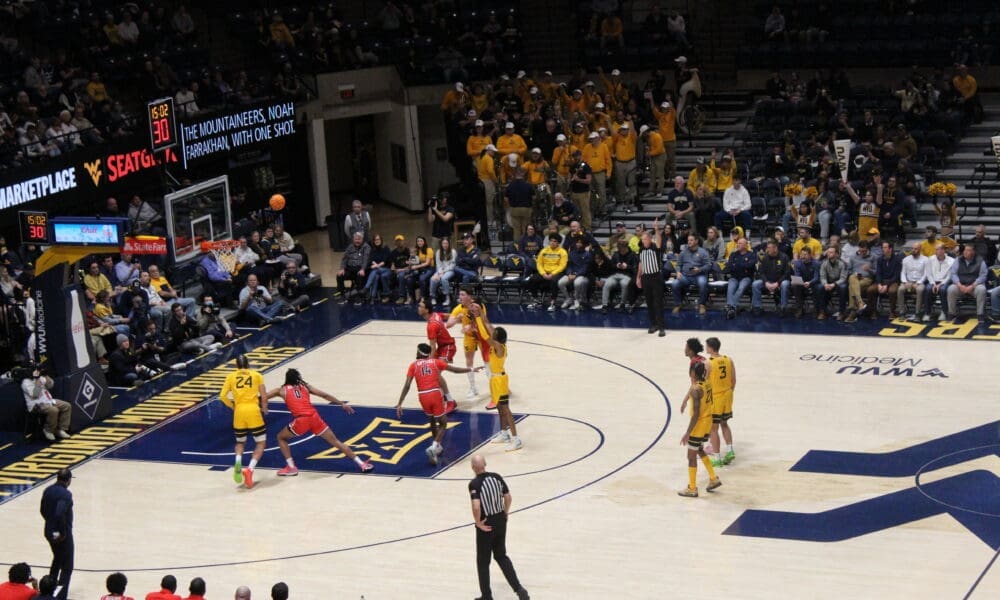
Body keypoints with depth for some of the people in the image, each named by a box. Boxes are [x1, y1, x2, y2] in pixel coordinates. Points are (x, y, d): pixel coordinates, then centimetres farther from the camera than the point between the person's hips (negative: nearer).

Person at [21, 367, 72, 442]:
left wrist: (46, 375, 0)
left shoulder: (40, 377, 14)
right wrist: (37, 380, -23)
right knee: (53, 410, -34)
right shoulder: (26, 382, -11)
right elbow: (34, 395, -22)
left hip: (48, 401, 9)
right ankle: (48, 431, -12)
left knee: (67, 406, -2)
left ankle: (60, 430, 0)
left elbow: (50, 385, 12)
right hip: (36, 405, -9)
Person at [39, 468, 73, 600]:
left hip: (49, 531, 8)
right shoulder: (65, 494, -22)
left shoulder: (48, 490, 3)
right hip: (62, 534, -8)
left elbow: (43, 511, 11)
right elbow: (60, 514, -32)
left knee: (57, 559, 29)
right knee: (67, 566, 3)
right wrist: (63, 532, -20)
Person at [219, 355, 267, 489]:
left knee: (240, 442, 22)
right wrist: (264, 409, 21)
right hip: (253, 411, -2)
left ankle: (238, 463, -8)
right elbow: (263, 396, 4)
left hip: (239, 412, 2)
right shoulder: (257, 375, 10)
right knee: (260, 443, 10)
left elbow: (222, 396, 2)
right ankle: (250, 469, -12)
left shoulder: (231, 377, 12)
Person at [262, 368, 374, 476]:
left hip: (301, 420, -3)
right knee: (335, 441, 10)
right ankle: (362, 464, 6)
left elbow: (264, 397, 9)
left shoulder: (282, 390, 17)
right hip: (314, 417, 3)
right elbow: (325, 395, 19)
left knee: (281, 438, 23)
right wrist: (342, 403, 25)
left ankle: (291, 468, 12)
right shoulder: (305, 387, 21)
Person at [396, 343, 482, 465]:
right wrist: (472, 370, 25)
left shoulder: (413, 365, 8)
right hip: (435, 394, -2)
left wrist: (400, 404, -1)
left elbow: (407, 385, 0)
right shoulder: (435, 362, 10)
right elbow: (455, 370, 12)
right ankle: (433, 448, -11)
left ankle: (437, 447, 36)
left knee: (432, 420, 28)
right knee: (443, 423, 10)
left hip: (423, 396, 2)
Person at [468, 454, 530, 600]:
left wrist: (478, 522, -16)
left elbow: (476, 507, -31)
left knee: (483, 561, 12)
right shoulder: (496, 477, -1)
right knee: (501, 556, 22)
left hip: (486, 524, -6)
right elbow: (508, 498, 4)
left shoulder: (474, 484, -19)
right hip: (500, 521, 6)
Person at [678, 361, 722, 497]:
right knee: (699, 450, 27)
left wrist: (687, 433, -21)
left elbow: (696, 414, -25)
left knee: (691, 456, 5)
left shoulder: (695, 390, -25)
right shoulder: (707, 385, 0)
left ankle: (692, 489, 15)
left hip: (699, 424, -9)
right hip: (708, 421, 9)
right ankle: (713, 479, 30)